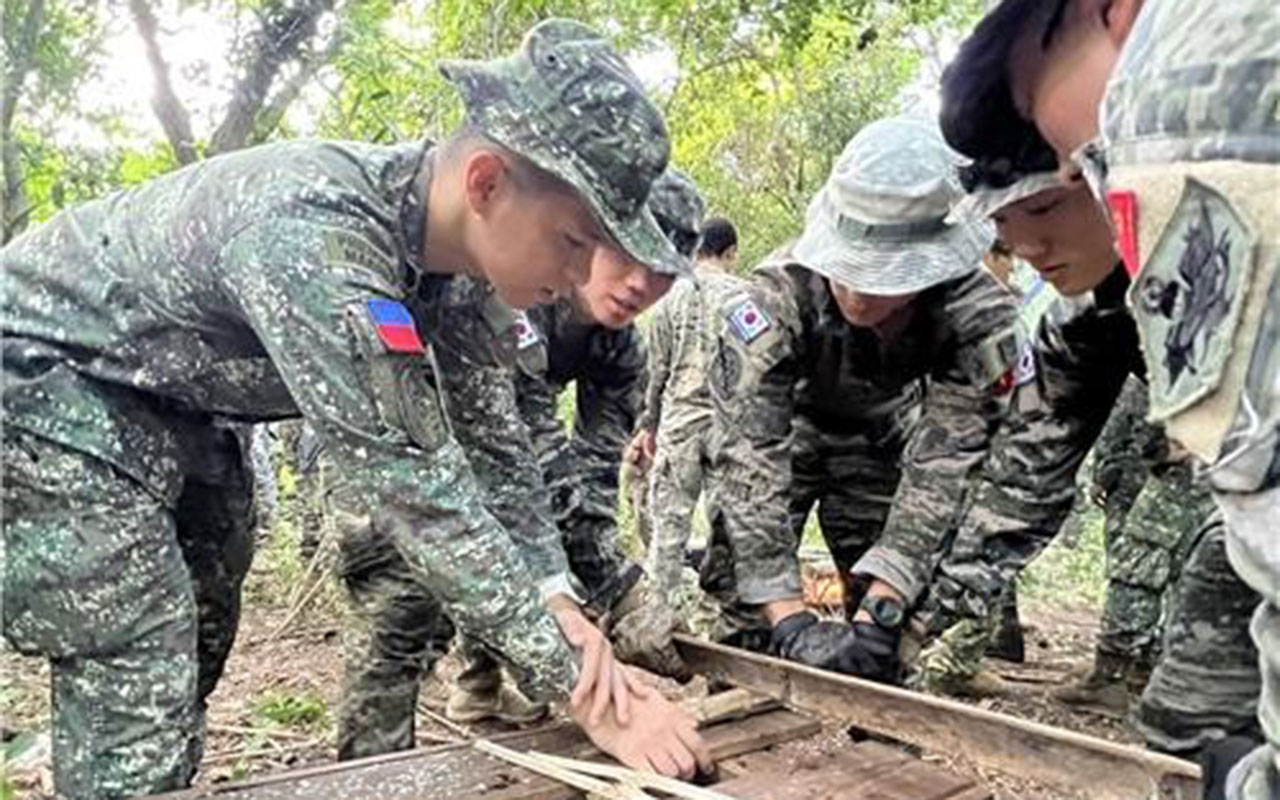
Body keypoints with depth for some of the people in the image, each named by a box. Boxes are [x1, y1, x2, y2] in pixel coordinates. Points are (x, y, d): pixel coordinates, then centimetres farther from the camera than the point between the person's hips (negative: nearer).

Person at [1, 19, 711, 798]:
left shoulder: (426, 231, -10)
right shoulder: (315, 235, -37)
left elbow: (459, 441, -5)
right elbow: (416, 485, -37)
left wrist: (552, 591, -14)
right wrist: (578, 685, -31)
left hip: (160, 403, 8)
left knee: (185, 663, 14)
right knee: (136, 694, -10)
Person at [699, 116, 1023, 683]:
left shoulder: (977, 316, -34)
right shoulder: (776, 294, -37)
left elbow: (943, 468, -35)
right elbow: (750, 452, -40)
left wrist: (881, 612, -43)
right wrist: (789, 621, -46)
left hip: (883, 440, 1)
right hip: (778, 428, -1)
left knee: (887, 634, -4)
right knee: (736, 592, -7)